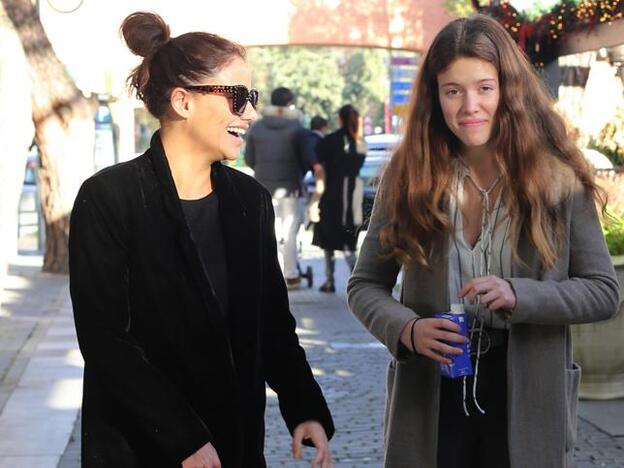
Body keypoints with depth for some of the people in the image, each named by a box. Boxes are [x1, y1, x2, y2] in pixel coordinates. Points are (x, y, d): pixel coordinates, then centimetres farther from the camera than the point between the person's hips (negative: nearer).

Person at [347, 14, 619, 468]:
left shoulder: (558, 178, -5)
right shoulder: (409, 175, -1)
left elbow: (604, 291, -4)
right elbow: (364, 285, 4)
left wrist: (518, 295, -20)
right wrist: (407, 329, -16)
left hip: (527, 398, -1)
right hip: (430, 397, 1)